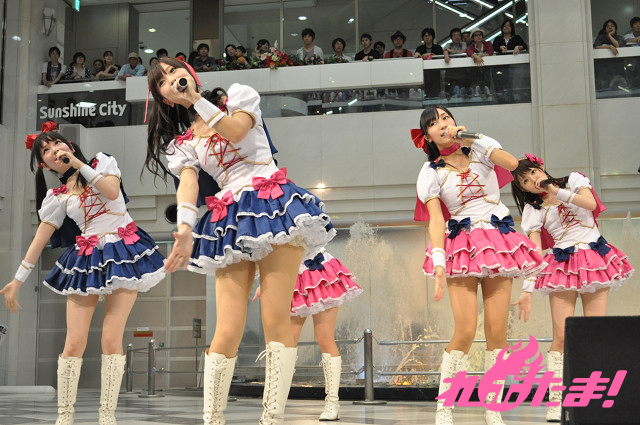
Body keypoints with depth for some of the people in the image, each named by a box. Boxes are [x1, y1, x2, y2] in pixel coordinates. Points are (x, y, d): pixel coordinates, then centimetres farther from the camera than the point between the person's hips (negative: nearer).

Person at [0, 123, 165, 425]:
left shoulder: (101, 162, 9)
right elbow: (39, 239, 8)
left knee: (111, 340, -10)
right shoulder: (57, 197, 9)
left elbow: (112, 191, -11)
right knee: (74, 343, -6)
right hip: (86, 261, 2)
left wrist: (78, 163, -7)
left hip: (123, 254, -2)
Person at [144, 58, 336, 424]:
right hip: (230, 223, 2)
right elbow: (188, 183, -2)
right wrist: (185, 229, -20)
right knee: (228, 331, -8)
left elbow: (236, 131, -7)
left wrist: (196, 98, -3)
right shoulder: (184, 141, 18)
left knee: (276, 318, -13)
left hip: (273, 204, -2)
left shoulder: (239, 95, 15)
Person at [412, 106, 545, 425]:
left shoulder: (480, 151, 9)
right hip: (463, 246, -2)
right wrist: (439, 265, -20)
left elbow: (511, 163, -11)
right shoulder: (432, 172, 3)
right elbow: (436, 220, -7)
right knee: (466, 331, -13)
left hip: (499, 241, 2)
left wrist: (470, 137, -10)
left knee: (497, 330, -4)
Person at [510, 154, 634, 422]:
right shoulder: (533, 209, 5)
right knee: (561, 336, -11)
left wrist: (557, 191, -9)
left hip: (595, 259, 1)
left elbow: (590, 203, -10)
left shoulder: (573, 180, 9)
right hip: (563, 266, -1)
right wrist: (528, 289, -13)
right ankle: (556, 400, -9)